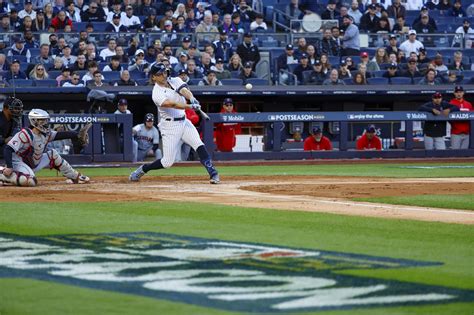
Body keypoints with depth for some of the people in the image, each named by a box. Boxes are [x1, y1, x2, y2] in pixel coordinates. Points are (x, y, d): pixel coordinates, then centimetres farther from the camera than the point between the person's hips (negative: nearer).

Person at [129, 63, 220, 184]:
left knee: (199, 146, -16)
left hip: (184, 122, 5)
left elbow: (184, 91, -17)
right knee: (167, 162, -2)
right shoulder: (157, 93, -15)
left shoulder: (175, 81, 3)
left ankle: (213, 174, -19)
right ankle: (142, 169, 21)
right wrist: (191, 106, -43)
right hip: (170, 126, -5)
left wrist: (193, 99, -39)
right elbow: (173, 104, -30)